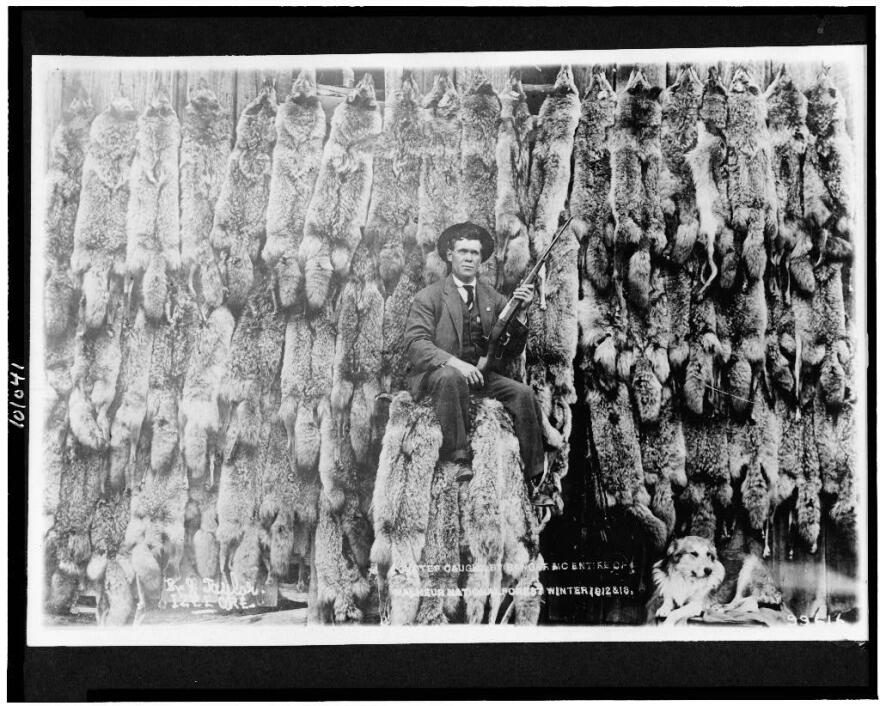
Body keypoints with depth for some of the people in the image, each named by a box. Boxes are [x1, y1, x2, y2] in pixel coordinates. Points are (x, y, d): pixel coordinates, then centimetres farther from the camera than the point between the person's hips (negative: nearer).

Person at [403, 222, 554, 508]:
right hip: (437, 374, -4)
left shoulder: (493, 299, 13)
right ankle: (458, 458, -32)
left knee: (523, 394, -19)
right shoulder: (429, 297, 1)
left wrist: (519, 312, -8)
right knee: (451, 377, -38)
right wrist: (454, 361, -28)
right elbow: (415, 343, -13)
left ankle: (533, 481, -14)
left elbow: (511, 351, 8)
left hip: (481, 374, 4)